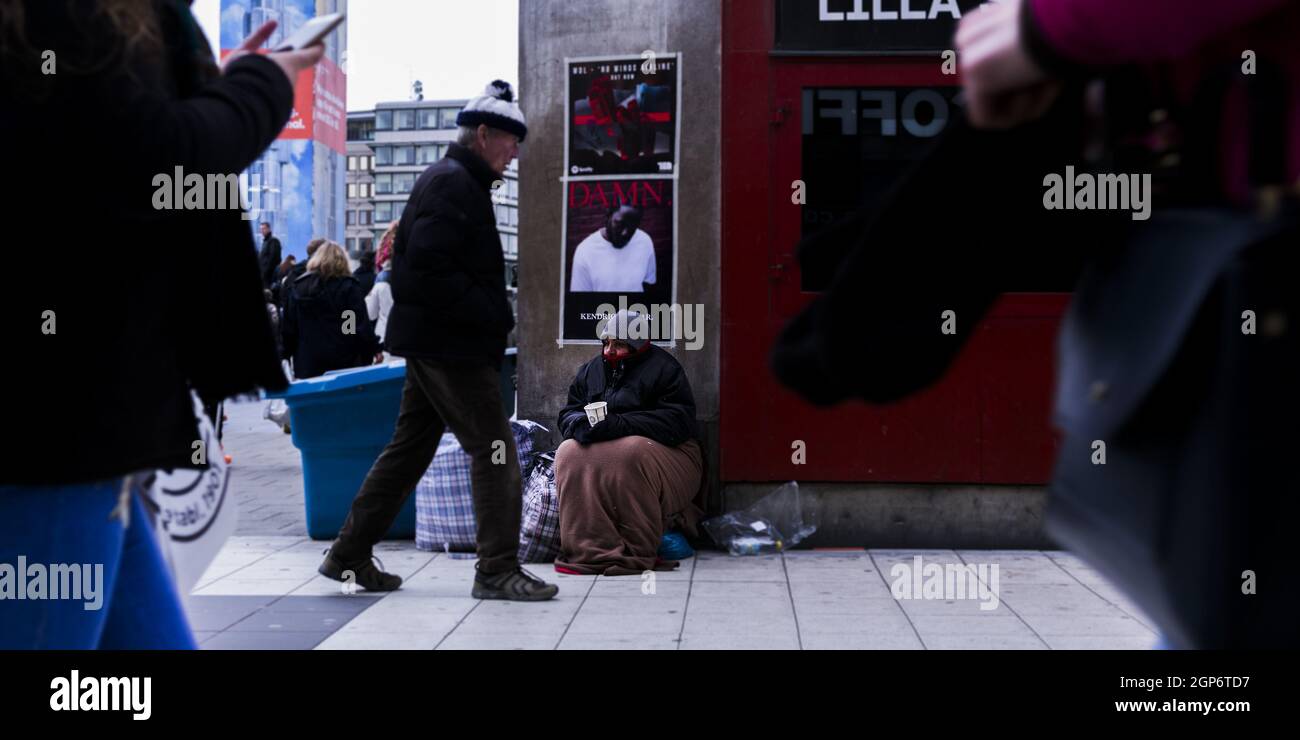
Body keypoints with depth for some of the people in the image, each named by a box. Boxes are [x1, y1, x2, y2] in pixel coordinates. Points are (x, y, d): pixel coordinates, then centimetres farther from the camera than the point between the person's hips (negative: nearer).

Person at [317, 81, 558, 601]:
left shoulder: (447, 180, 19)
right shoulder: (454, 184, -14)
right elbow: (429, 270, -24)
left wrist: (491, 315, 13)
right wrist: (493, 317, -19)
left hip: (431, 342, 11)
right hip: (451, 344, -11)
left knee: (410, 447, 14)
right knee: (494, 450, -6)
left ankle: (349, 554, 20)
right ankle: (497, 570, -1)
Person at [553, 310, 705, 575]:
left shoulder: (663, 368, -2)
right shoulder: (591, 370, 17)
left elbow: (676, 422, -14)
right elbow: (568, 413, 15)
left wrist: (617, 424, -22)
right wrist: (581, 424, -11)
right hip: (599, 448, 5)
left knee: (630, 452, -38)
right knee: (569, 453, -25)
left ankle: (637, 553, -30)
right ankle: (588, 550, -29)